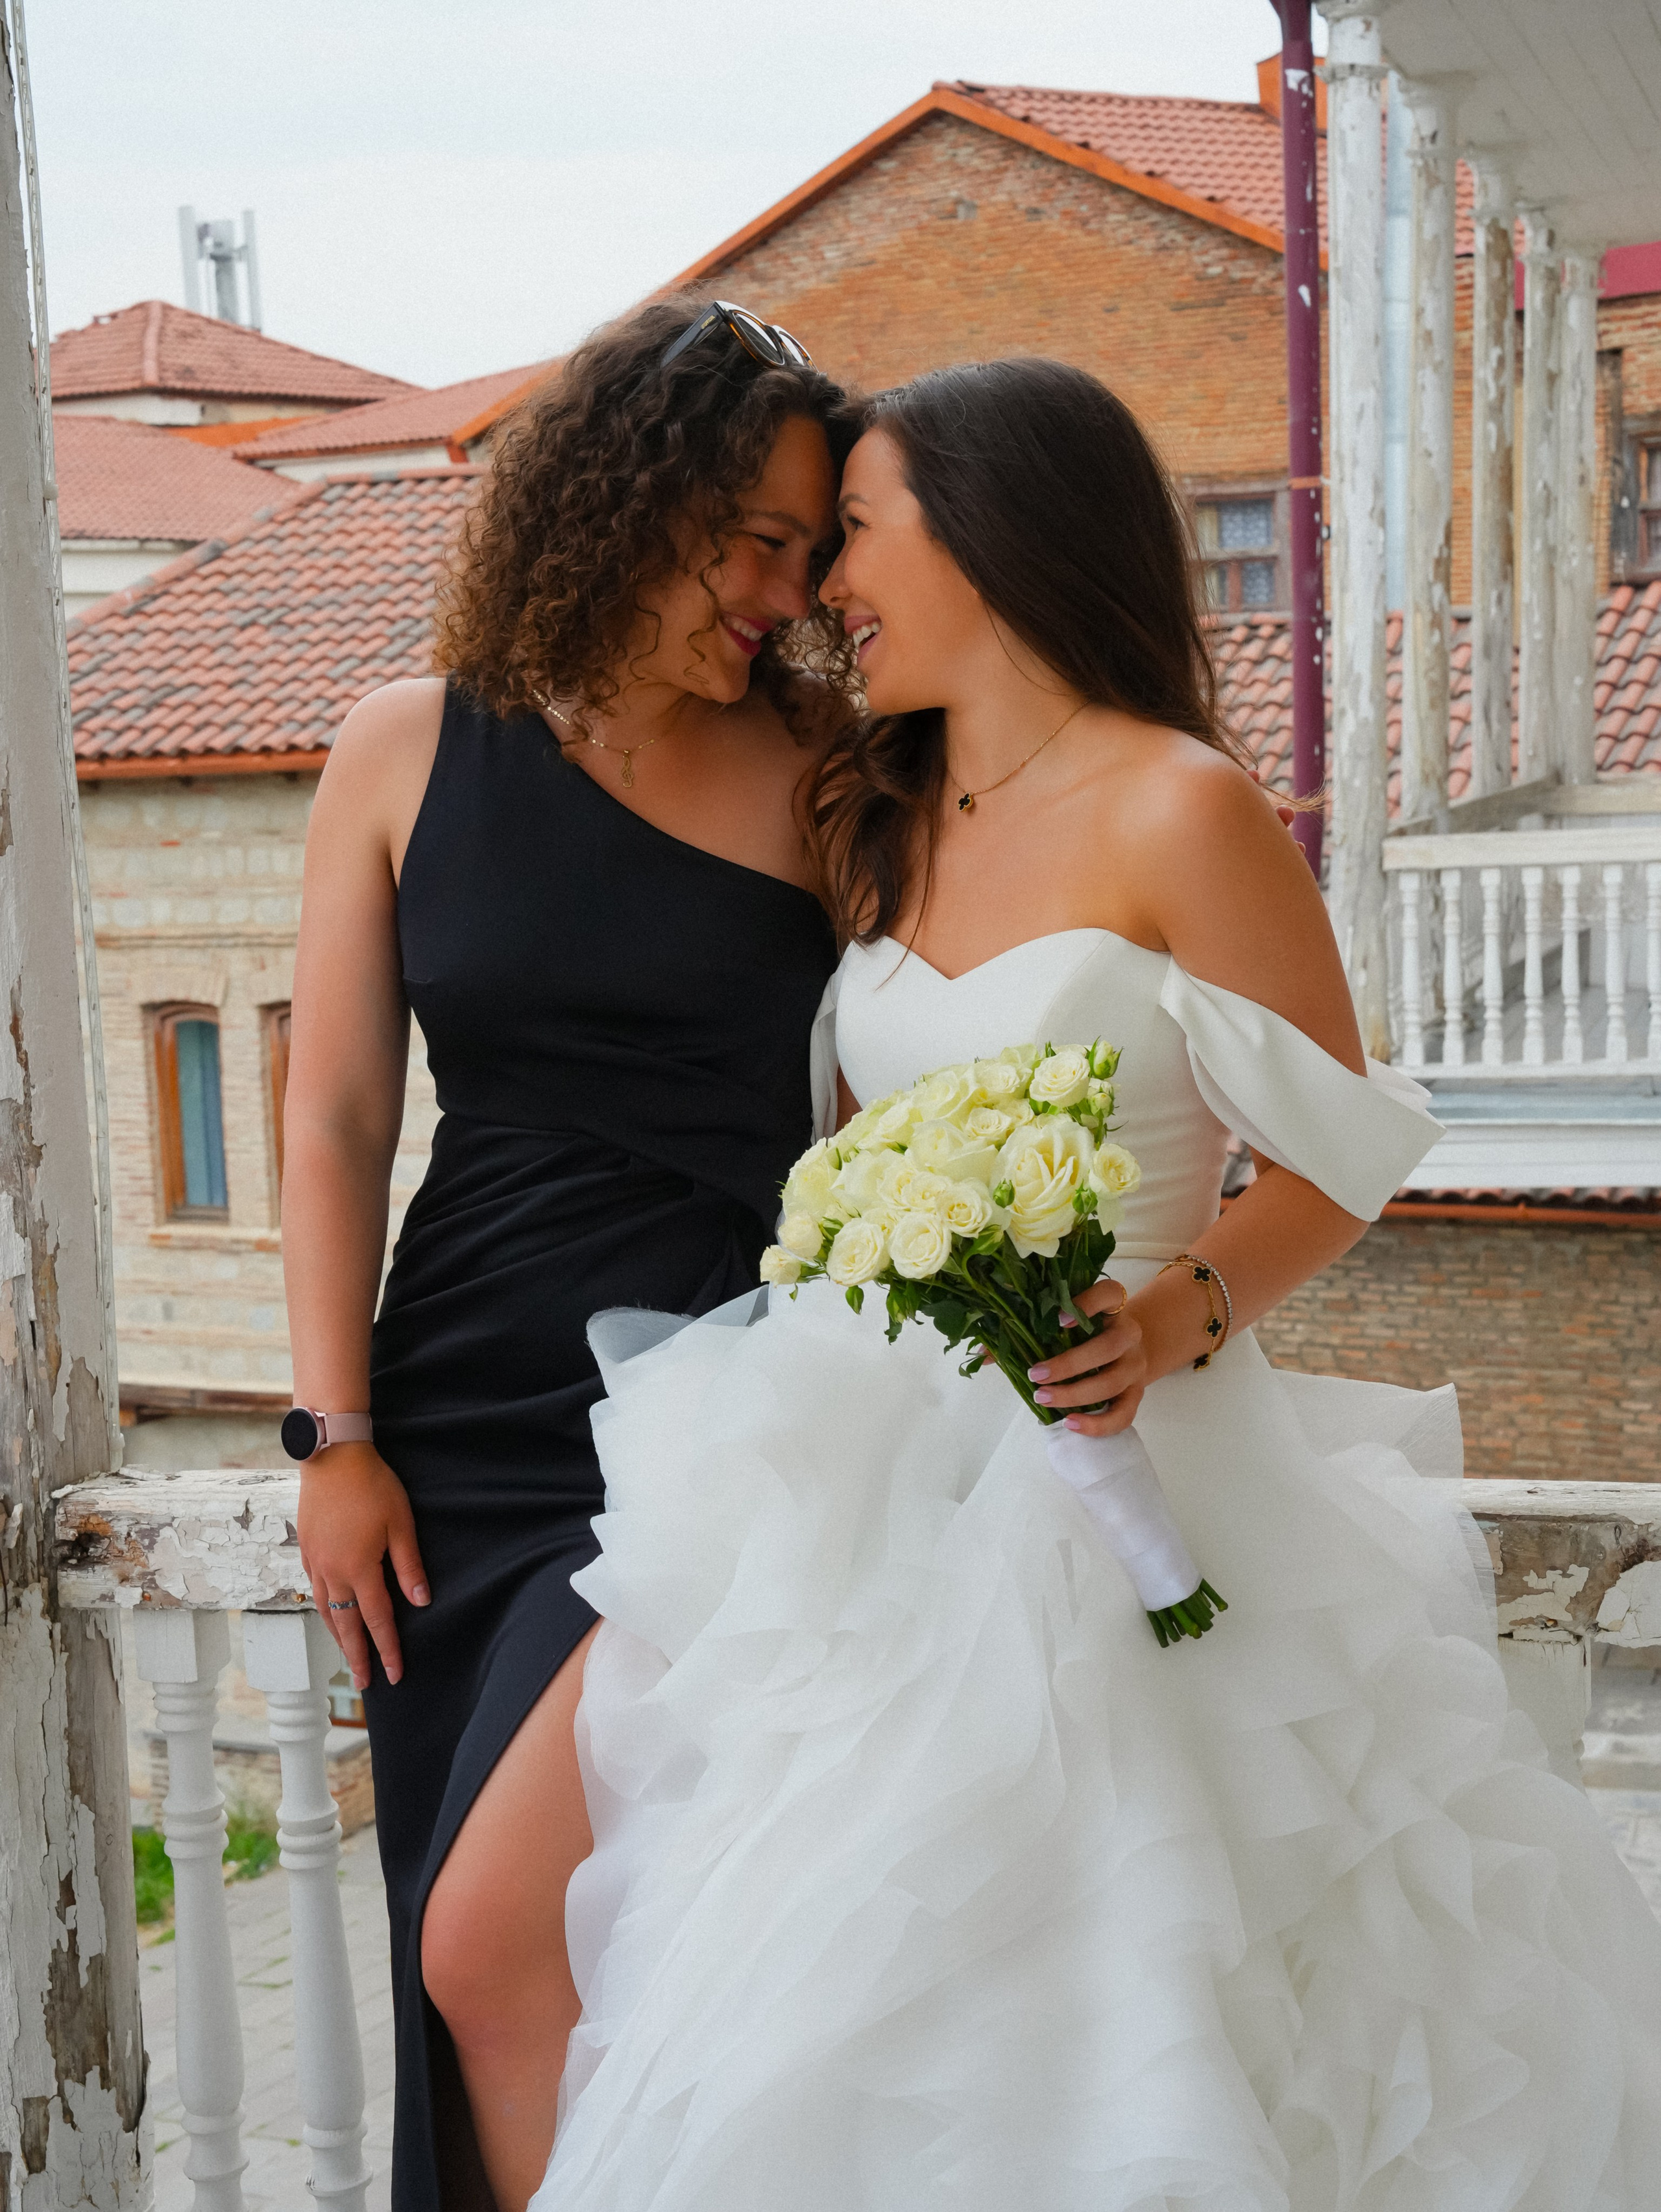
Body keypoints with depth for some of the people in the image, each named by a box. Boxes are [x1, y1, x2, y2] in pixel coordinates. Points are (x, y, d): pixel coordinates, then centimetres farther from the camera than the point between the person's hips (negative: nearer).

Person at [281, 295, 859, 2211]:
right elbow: (335, 1123, 6)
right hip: (466, 1424, 3)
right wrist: (338, 1438, 2)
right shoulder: (411, 753, 5)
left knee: (494, 1947, -10)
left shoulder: (821, 776, 0)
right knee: (479, 1984, 11)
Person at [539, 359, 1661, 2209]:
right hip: (886, 1484, 6)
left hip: (1106, 1489, -6)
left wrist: (1177, 1318, -23)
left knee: (1082, 2054, -5)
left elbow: (1344, 1152, -5)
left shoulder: (1178, 812, -8)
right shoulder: (876, 827, 13)